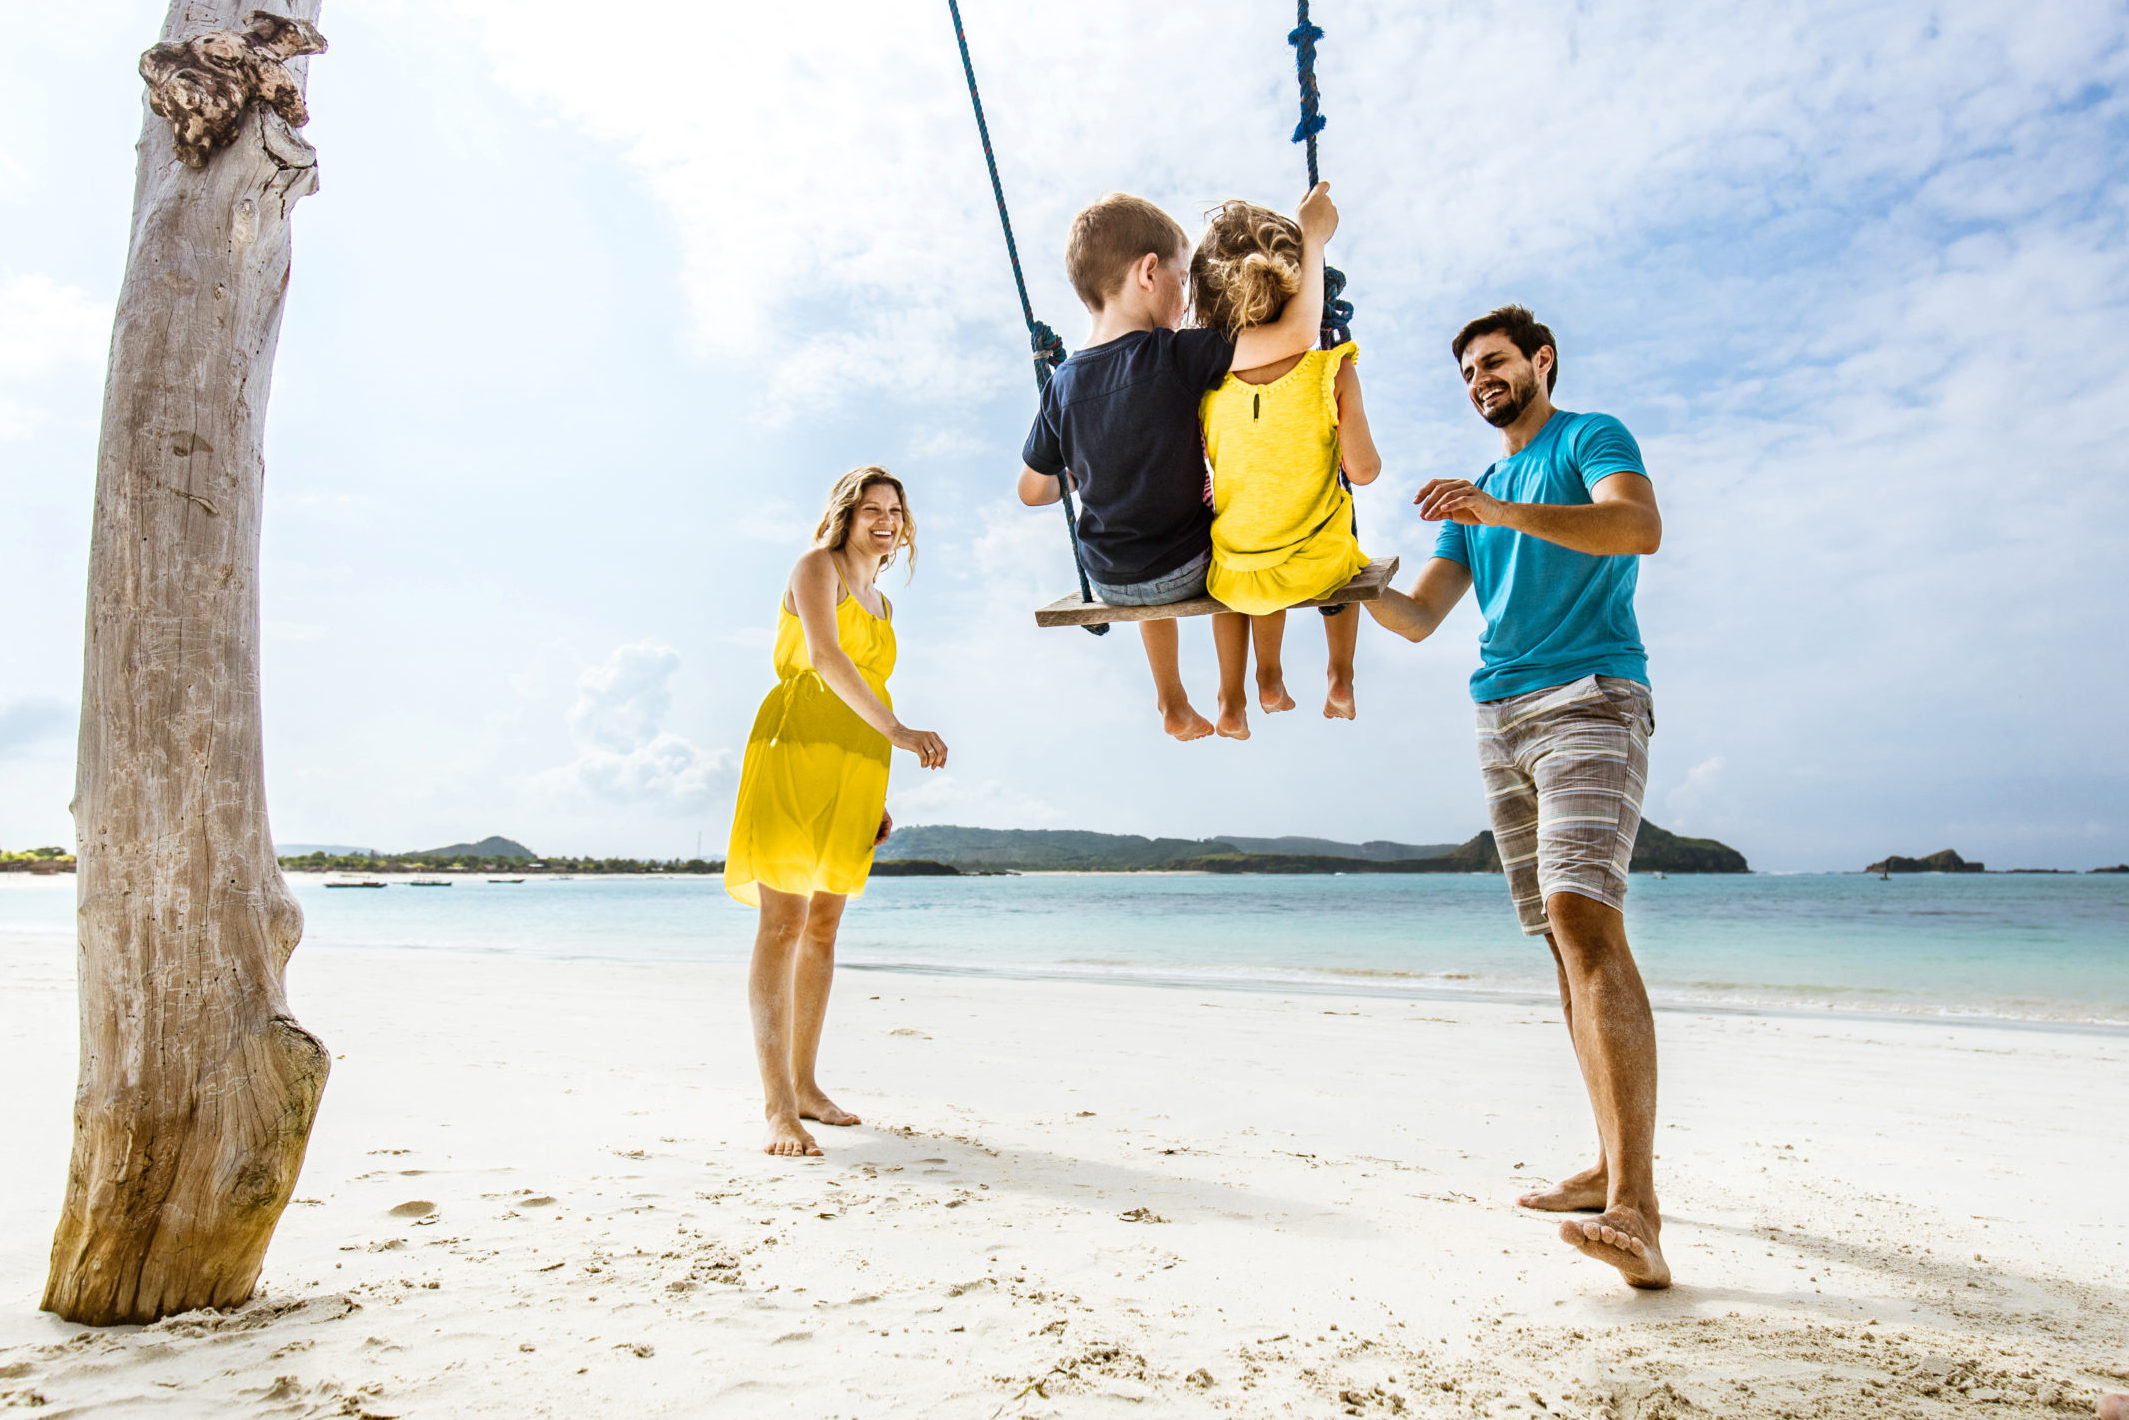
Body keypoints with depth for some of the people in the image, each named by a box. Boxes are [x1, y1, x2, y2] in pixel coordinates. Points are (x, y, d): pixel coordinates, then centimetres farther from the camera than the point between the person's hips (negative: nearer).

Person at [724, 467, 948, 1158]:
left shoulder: (882, 606, 26)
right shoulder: (818, 566, 2)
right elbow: (824, 656, -16)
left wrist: (877, 795, 17)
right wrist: (897, 730, -25)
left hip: (852, 764, 8)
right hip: (797, 745, -8)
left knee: (823, 927, 8)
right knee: (783, 924, -12)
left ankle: (804, 1084, 16)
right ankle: (779, 1107, -15)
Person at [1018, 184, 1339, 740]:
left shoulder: (1062, 385, -7)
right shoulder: (1176, 355, -22)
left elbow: (1033, 490, 2)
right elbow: (1296, 334, -27)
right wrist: (1312, 236, -13)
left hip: (1108, 584, 4)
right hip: (1186, 572, -4)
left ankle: (1174, 705, 44)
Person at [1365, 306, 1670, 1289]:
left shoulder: (1590, 437, 7)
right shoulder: (1476, 495, 27)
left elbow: (1640, 525, -15)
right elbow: (1420, 616, 19)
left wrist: (1503, 510, -26)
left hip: (1589, 698, -7)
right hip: (1501, 723, 7)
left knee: (1584, 919, -23)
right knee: (1566, 940, 7)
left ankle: (1635, 1211, -28)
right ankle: (1615, 1168, 14)